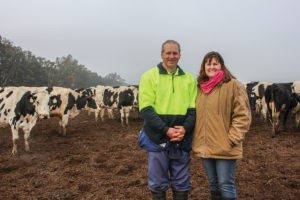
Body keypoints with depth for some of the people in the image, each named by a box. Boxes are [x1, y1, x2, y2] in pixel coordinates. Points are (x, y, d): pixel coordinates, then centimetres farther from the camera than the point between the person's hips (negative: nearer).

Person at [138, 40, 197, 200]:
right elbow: (146, 109, -10)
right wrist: (166, 130, -17)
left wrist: (185, 128, -13)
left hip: (182, 140, 3)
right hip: (157, 138, -2)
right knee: (158, 183, 10)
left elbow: (193, 108, 5)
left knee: (181, 184, 14)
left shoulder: (189, 79, 8)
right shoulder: (149, 76, -2)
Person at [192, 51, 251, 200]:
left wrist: (231, 140, -15)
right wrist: (197, 140, 7)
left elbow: (243, 115, -11)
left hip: (225, 148, -5)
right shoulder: (200, 88, 10)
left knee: (226, 186, 4)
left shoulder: (233, 85, -8)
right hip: (205, 148, 5)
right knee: (213, 185, 19)